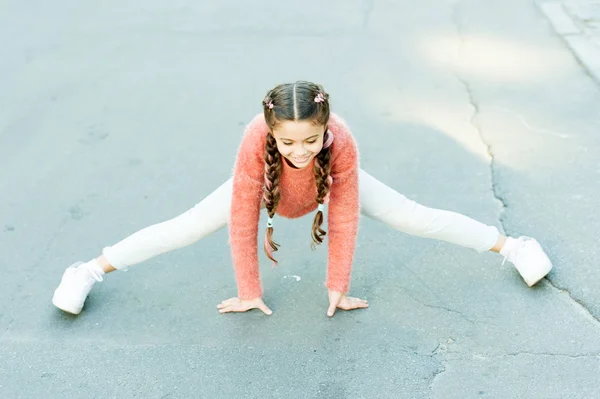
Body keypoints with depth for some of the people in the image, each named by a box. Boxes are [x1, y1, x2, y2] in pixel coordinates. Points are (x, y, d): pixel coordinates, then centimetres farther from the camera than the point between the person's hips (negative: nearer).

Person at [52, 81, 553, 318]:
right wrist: (249, 292, -22)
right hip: (268, 184, 0)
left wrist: (338, 288, -19)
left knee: (414, 217, -3)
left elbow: (345, 220, -28)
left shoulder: (342, 142, -40)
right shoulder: (256, 140, -42)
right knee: (187, 227, -9)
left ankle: (511, 245, 17)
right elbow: (243, 220, -31)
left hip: (329, 181, 1)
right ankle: (91, 270, 7)